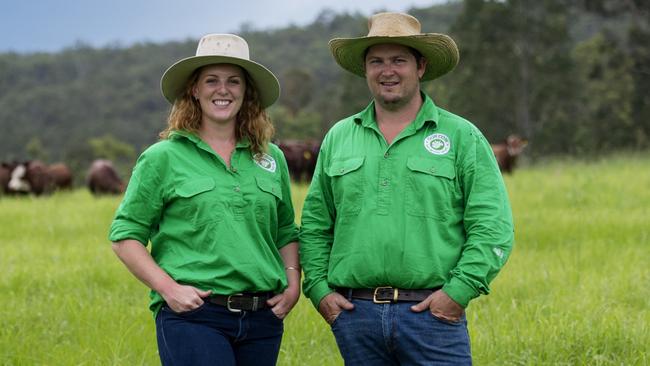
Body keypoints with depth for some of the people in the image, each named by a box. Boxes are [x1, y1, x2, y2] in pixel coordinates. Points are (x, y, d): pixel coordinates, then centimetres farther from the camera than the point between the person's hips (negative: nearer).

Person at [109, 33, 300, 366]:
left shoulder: (271, 158, 14)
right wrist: (167, 287, -11)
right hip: (193, 317, -5)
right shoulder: (163, 158, 1)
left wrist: (293, 284, 6)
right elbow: (125, 236, 1)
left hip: (263, 318, 5)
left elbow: (286, 233, 22)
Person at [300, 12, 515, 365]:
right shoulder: (338, 138, 13)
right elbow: (315, 224, 17)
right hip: (355, 313, 3)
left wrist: (459, 291, -12)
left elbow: (492, 227, -3)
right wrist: (318, 288, 5)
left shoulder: (462, 137, 3)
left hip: (432, 312, -3)